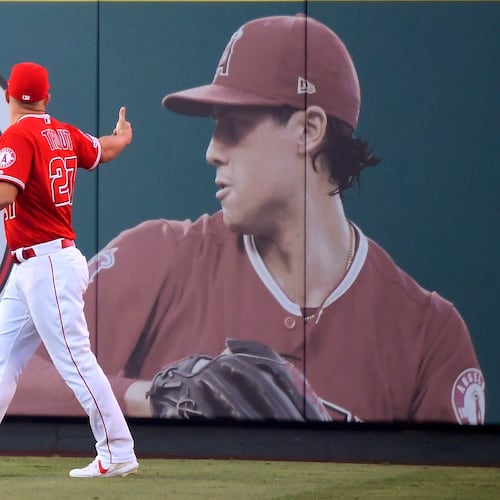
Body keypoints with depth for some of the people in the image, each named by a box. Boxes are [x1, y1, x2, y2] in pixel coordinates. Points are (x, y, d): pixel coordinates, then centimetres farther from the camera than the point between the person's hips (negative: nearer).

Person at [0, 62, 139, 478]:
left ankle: (118, 453, -8)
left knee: (75, 359, -9)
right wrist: (122, 136, 53)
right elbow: (103, 151, 30)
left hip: (48, 266, -9)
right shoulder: (64, 134, 11)